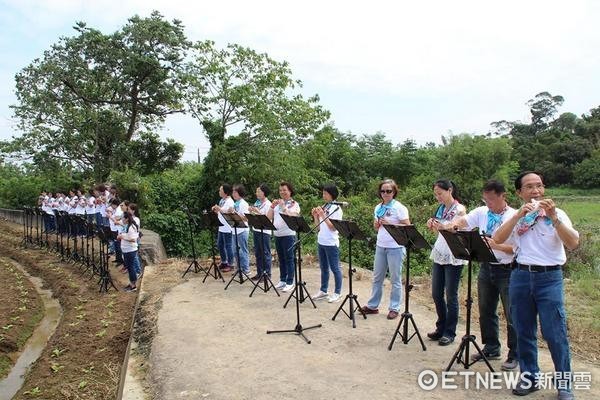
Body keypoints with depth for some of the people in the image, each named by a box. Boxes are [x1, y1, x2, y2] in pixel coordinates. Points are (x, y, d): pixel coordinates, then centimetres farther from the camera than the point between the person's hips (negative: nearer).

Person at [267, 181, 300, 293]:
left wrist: (283, 207, -21)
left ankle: (290, 283, 3)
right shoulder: (277, 203, 13)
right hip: (277, 234, 6)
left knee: (289, 259, -2)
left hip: (288, 234, -6)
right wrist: (272, 206, -5)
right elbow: (269, 217, 7)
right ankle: (282, 280, 22)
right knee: (281, 259, 13)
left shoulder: (294, 204, -2)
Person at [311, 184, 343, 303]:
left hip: (331, 243, -7)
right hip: (321, 242, 7)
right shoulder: (323, 207, 11)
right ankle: (323, 291, 24)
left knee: (334, 268, 1)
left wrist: (323, 216, -19)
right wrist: (315, 216, -1)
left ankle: (337, 293, 10)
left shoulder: (336, 208, -9)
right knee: (323, 268, 15)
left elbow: (333, 227, -16)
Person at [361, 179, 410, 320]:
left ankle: (394, 308, 14)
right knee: (377, 277, 12)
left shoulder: (399, 207, -8)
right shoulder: (378, 208, 10)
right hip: (380, 246, 6)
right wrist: (376, 224, -5)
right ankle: (372, 306, 21)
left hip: (395, 247, -6)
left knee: (395, 279, 4)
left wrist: (390, 223, -20)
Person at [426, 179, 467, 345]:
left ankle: (449, 332, 14)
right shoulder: (441, 209, 11)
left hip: (454, 258, -7)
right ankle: (441, 327, 27)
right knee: (436, 294, 11)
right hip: (439, 255, 7)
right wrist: (432, 225, -3)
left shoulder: (460, 210, -10)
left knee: (451, 296, 2)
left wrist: (442, 227, -28)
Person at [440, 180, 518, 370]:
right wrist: (452, 224, -25)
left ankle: (514, 355, 21)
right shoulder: (482, 212, 4)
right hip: (486, 267, 6)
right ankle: (491, 349, 32)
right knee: (486, 311, 15)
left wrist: (496, 245, -29)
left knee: (512, 314, 5)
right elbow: (462, 221, -3)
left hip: (507, 270, -5)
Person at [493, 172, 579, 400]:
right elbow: (497, 239, -9)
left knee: (555, 334, -1)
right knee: (524, 332, 10)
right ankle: (529, 377, 24)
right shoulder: (515, 216, 7)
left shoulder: (556, 214, 1)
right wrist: (519, 215, -16)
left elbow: (573, 243, -12)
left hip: (549, 277, -2)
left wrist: (553, 217, -22)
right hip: (521, 276, 3)